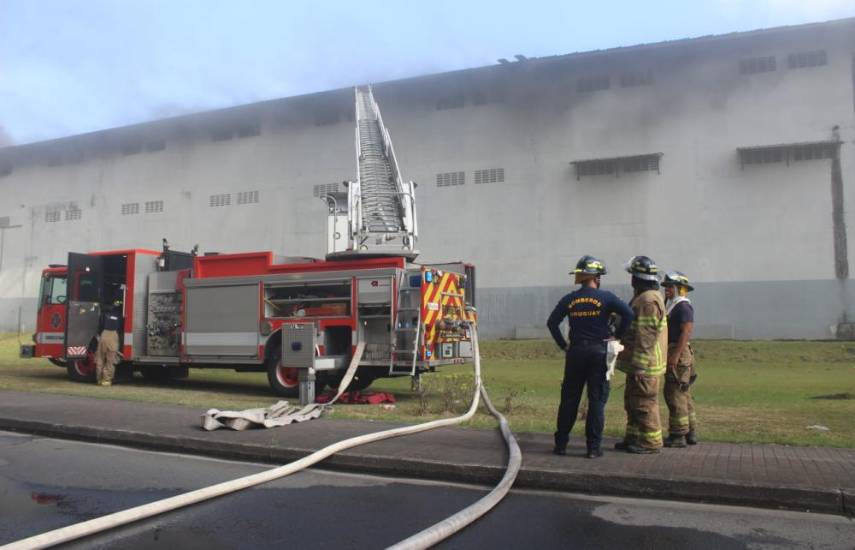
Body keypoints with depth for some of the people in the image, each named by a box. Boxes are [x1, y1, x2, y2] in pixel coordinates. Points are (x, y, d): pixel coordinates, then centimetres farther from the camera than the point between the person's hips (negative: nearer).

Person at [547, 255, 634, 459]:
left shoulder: (569, 299, 5)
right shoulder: (605, 297, -4)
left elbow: (552, 323, 4)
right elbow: (628, 314, -15)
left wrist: (563, 345, 9)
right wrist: (617, 336, -5)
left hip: (575, 352, 3)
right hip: (599, 352, -3)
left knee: (569, 399, 9)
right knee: (597, 400, 3)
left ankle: (561, 444, 14)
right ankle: (594, 447, 4)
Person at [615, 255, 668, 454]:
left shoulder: (649, 301, -19)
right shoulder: (642, 298, 16)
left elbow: (646, 336, -23)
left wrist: (640, 366, -23)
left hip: (644, 365, -11)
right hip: (637, 363, 11)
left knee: (644, 403, -2)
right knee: (632, 402, 17)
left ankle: (651, 442, 7)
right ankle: (633, 438, 25)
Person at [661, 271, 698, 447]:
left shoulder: (683, 307, -12)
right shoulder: (671, 306, 18)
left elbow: (686, 332, -20)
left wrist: (676, 356, -24)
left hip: (679, 354, -10)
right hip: (674, 354, 10)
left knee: (675, 395, -8)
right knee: (684, 395, 15)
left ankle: (678, 436, -4)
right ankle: (690, 433, 23)